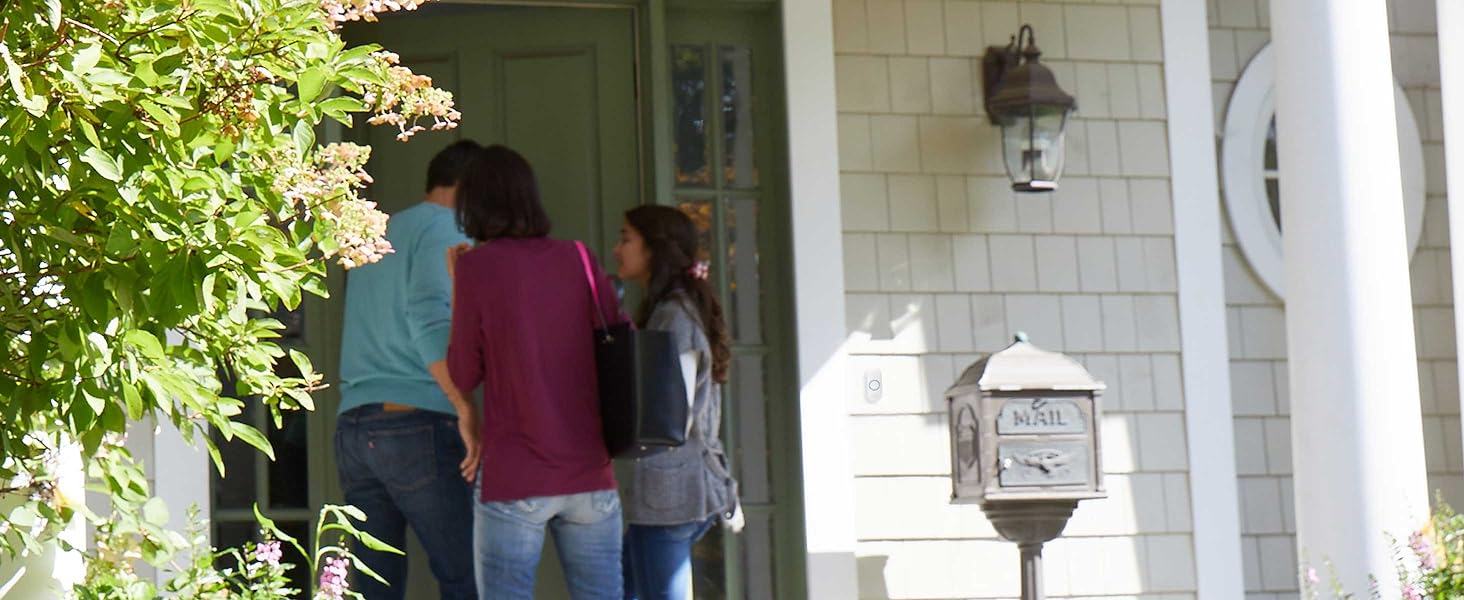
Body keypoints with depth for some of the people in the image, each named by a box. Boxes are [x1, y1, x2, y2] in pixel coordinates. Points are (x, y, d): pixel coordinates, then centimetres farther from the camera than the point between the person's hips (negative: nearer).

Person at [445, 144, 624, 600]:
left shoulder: (477, 264, -4)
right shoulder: (577, 260, 6)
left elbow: (463, 376, 0)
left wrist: (457, 288, 7)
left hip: (513, 480, -3)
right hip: (590, 477, 4)